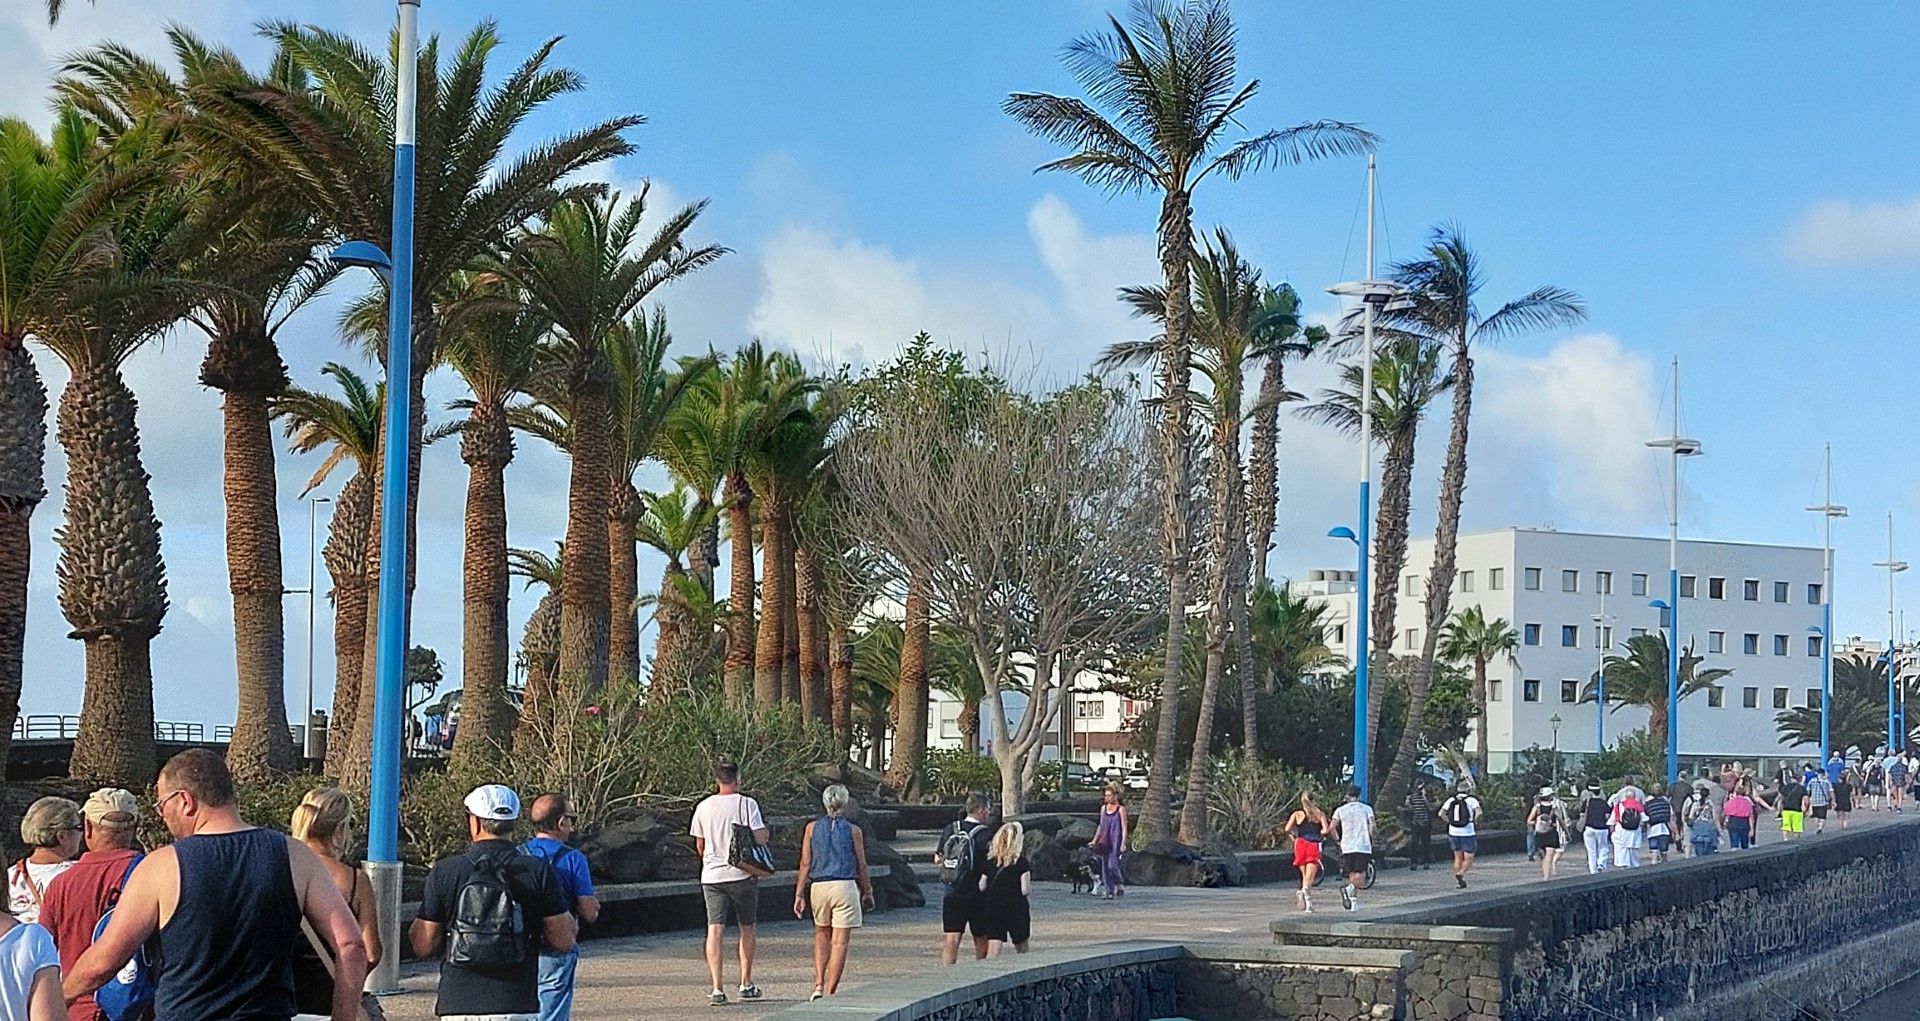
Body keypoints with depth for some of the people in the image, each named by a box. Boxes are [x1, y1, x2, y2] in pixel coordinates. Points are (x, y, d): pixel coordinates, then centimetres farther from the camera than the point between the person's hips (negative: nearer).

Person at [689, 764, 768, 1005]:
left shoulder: (703, 807, 5)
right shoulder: (747, 804, -7)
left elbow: (699, 846, 14)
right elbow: (760, 838, -12)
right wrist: (765, 832, 11)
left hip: (711, 876, 2)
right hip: (742, 875, -2)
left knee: (715, 930, -2)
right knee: (747, 929, 14)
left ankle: (717, 989, -12)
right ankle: (746, 984, 22)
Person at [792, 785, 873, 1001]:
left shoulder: (812, 828, 5)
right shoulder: (853, 831, 1)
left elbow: (805, 864, 3)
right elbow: (861, 866, 4)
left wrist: (799, 894, 7)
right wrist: (867, 892, 16)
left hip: (818, 886, 3)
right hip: (845, 886, -3)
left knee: (822, 935, 21)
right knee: (839, 942, 1)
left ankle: (819, 985, 8)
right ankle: (830, 993, -2)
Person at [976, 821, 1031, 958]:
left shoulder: (989, 861, 3)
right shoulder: (1021, 862, -8)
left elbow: (981, 887, 3)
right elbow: (1025, 890, -12)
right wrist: (1031, 889, 10)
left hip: (993, 910, 2)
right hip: (1016, 909, -2)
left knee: (992, 952, -2)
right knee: (1021, 951, 16)